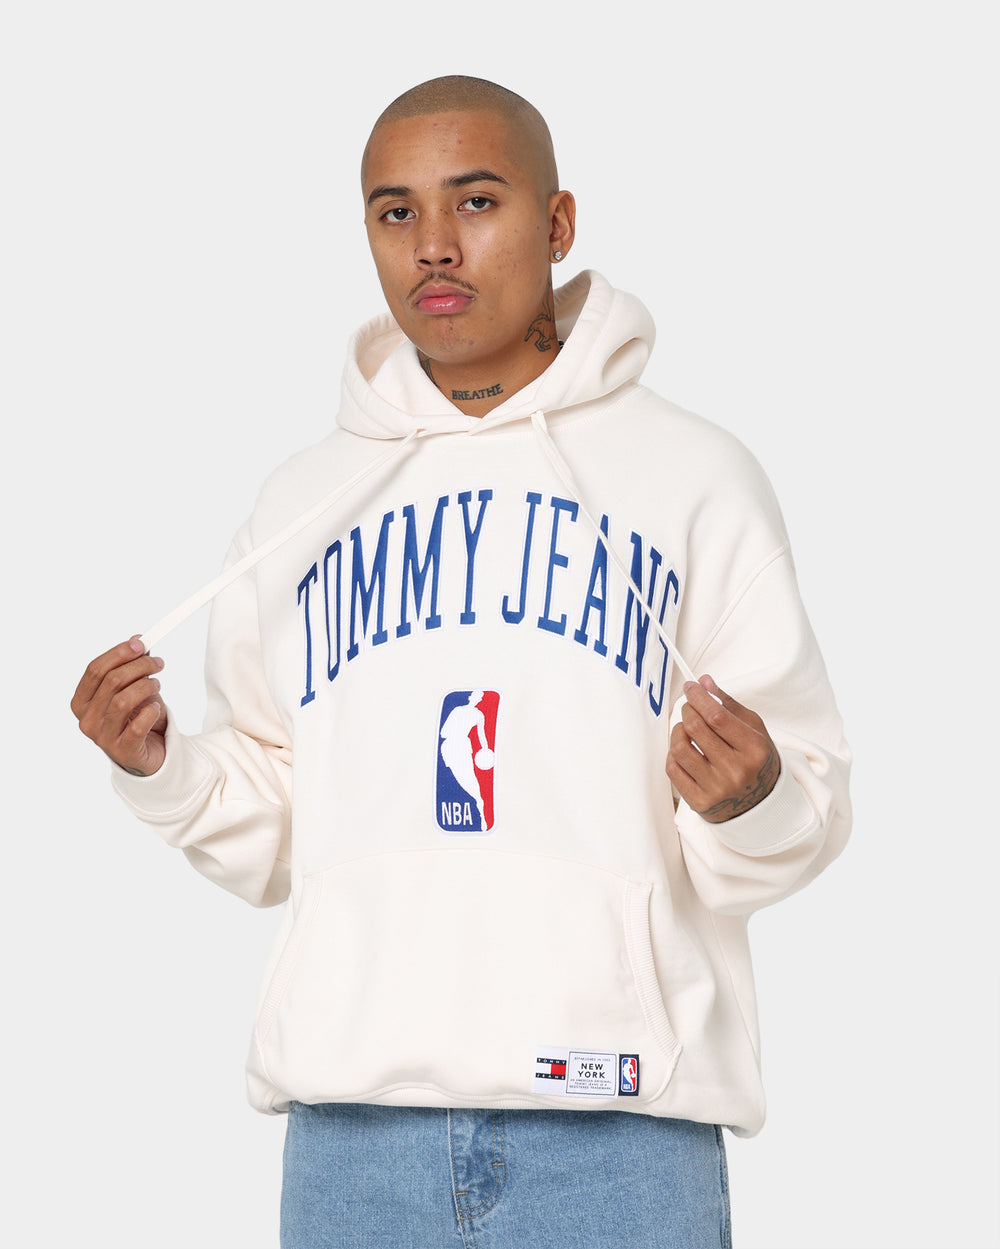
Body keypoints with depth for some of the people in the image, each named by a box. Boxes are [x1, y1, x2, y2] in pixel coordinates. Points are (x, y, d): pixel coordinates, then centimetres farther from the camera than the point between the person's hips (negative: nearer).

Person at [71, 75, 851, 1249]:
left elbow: (804, 808, 3)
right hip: (353, 1120, 3)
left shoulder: (693, 476, 6)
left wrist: (752, 803, -18)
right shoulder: (301, 503, 15)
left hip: (615, 1119, -2)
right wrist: (160, 770, 1)